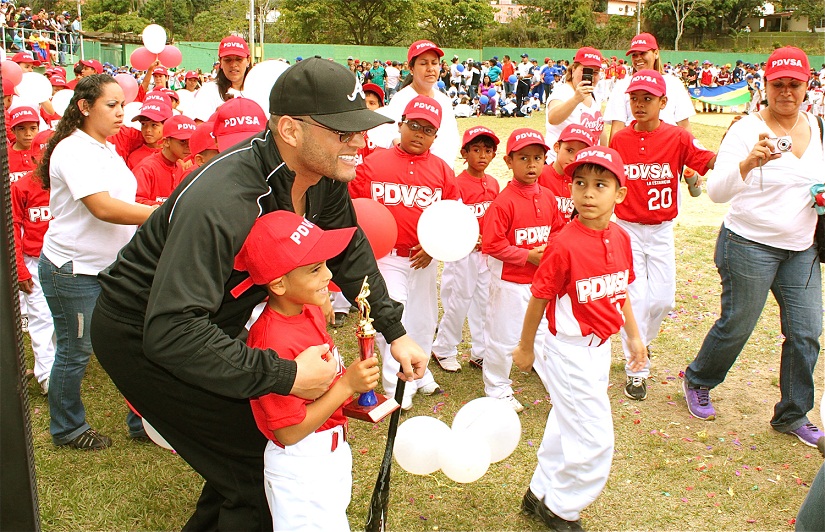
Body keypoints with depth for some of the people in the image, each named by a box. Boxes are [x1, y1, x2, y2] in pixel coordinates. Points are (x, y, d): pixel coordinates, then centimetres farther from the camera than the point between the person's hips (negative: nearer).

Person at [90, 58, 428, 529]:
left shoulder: (324, 178, -11)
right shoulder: (221, 202, -38)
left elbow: (350, 253, 7)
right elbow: (170, 332, -41)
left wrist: (395, 331, 4)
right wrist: (286, 375, -40)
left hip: (210, 324, 8)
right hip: (141, 336, -8)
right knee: (258, 459, -6)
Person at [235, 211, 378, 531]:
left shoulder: (309, 310, -3)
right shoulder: (274, 342, -31)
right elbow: (289, 432, -27)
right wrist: (347, 386, -28)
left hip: (331, 452, 9)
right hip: (300, 470, -9)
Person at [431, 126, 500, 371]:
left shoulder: (493, 183, 6)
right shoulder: (458, 184, -13)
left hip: (488, 252, 6)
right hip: (463, 252, -6)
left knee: (485, 302, 13)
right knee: (459, 301, 4)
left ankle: (481, 353, 26)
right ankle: (443, 350, 23)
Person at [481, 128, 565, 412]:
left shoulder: (548, 197, 2)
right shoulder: (503, 202, -18)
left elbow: (557, 229, 15)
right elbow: (492, 244, -20)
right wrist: (528, 255, -19)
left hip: (542, 280, 6)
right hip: (510, 283, -5)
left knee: (545, 332, 17)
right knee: (503, 337, 8)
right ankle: (497, 388, 26)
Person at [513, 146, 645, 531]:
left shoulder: (620, 238, -2)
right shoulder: (565, 245, -23)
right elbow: (539, 299, -13)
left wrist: (634, 336, 18)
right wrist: (525, 348, -3)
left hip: (600, 348, 7)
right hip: (570, 351, -7)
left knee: (567, 427, 21)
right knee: (595, 441, -1)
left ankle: (540, 494, 40)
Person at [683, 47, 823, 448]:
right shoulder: (747, 130, -14)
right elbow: (716, 192, -25)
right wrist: (749, 162, -43)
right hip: (750, 245, -6)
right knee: (736, 325, 5)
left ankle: (792, 415, 25)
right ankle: (697, 382, 33)